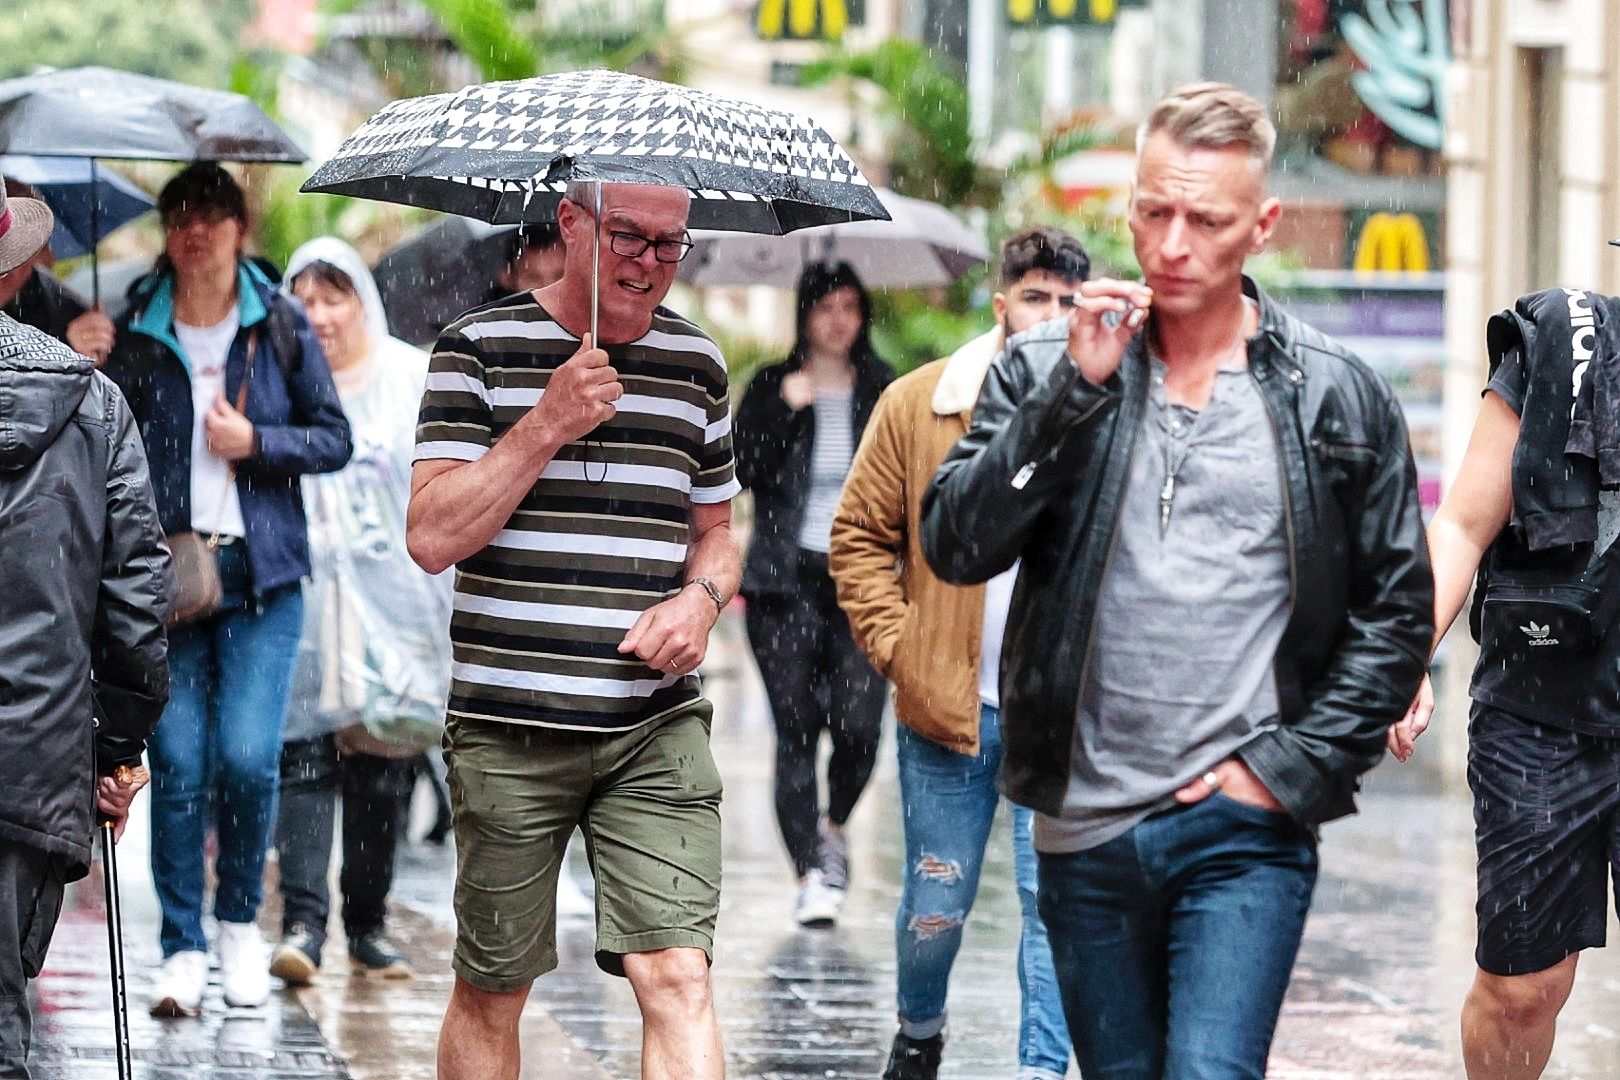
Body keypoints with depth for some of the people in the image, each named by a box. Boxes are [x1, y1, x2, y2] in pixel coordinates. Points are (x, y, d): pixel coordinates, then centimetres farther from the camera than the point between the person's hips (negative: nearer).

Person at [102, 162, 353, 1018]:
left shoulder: (281, 327, 6)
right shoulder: (134, 335, 8)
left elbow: (335, 438, 9)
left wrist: (257, 442, -8)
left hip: (261, 574, -1)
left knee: (248, 754, -10)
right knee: (177, 760, -5)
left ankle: (241, 918, 13)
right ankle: (182, 948, 3)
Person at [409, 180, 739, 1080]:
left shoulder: (696, 364, 11)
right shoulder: (480, 348, 0)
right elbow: (433, 536, -9)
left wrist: (702, 596, -1)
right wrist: (546, 426, -16)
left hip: (658, 730, 2)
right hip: (509, 726, -2)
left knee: (678, 976, -13)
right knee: (492, 991, 8)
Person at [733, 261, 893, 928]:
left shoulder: (884, 391, 10)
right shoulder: (771, 387, 7)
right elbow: (742, 471, -4)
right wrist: (785, 408, -14)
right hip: (787, 581, 0)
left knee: (859, 724, -11)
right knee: (796, 730, -4)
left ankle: (833, 826, 19)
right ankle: (810, 874, 1)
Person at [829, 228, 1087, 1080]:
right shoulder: (918, 404, 1)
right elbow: (861, 536, 6)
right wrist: (895, 648, -3)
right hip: (947, 705, 1)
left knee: (1055, 902, -3)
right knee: (936, 904, 9)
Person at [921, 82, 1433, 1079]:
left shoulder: (1339, 398, 2)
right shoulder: (1044, 372, 4)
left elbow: (1397, 611, 5)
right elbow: (957, 547, -7)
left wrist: (1292, 769, -5)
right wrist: (1076, 388, -14)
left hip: (1246, 833, -2)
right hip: (1086, 826, 3)